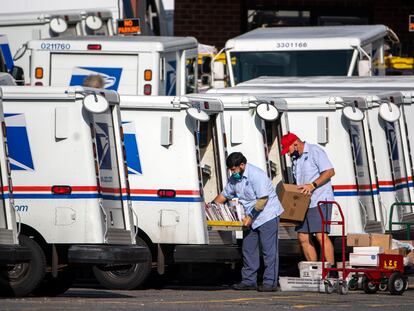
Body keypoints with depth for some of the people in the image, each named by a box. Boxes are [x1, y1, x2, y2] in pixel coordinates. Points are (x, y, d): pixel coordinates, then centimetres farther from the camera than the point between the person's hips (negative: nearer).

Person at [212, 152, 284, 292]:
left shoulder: (256, 175, -21)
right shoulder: (234, 178, 6)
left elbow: (263, 200, -24)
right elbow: (224, 195, 17)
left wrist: (250, 216, -26)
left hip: (267, 214, -9)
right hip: (251, 219, 9)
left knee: (269, 249, -8)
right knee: (248, 249, 8)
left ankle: (270, 282, -9)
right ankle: (248, 281, 13)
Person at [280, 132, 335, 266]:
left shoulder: (315, 151, -7)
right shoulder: (295, 159, 19)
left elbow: (329, 171, -14)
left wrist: (312, 185, -21)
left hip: (320, 200, -9)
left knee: (321, 235, -17)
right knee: (303, 237, 4)